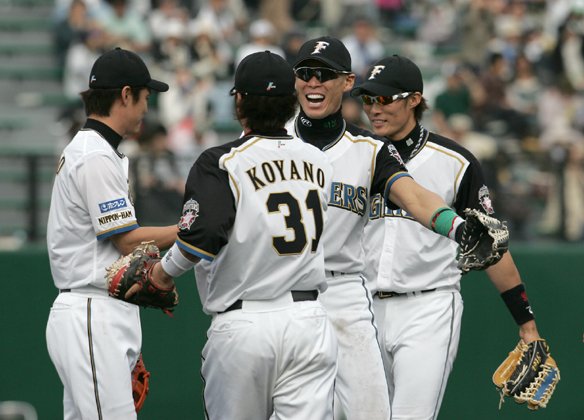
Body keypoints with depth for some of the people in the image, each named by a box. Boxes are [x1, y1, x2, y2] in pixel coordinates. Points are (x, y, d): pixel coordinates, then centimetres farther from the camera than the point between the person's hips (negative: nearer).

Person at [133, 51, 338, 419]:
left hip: (243, 326, -3)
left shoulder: (222, 163, -10)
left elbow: (202, 236, -23)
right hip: (309, 320, 3)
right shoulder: (318, 161, 9)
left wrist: (165, 271, -6)